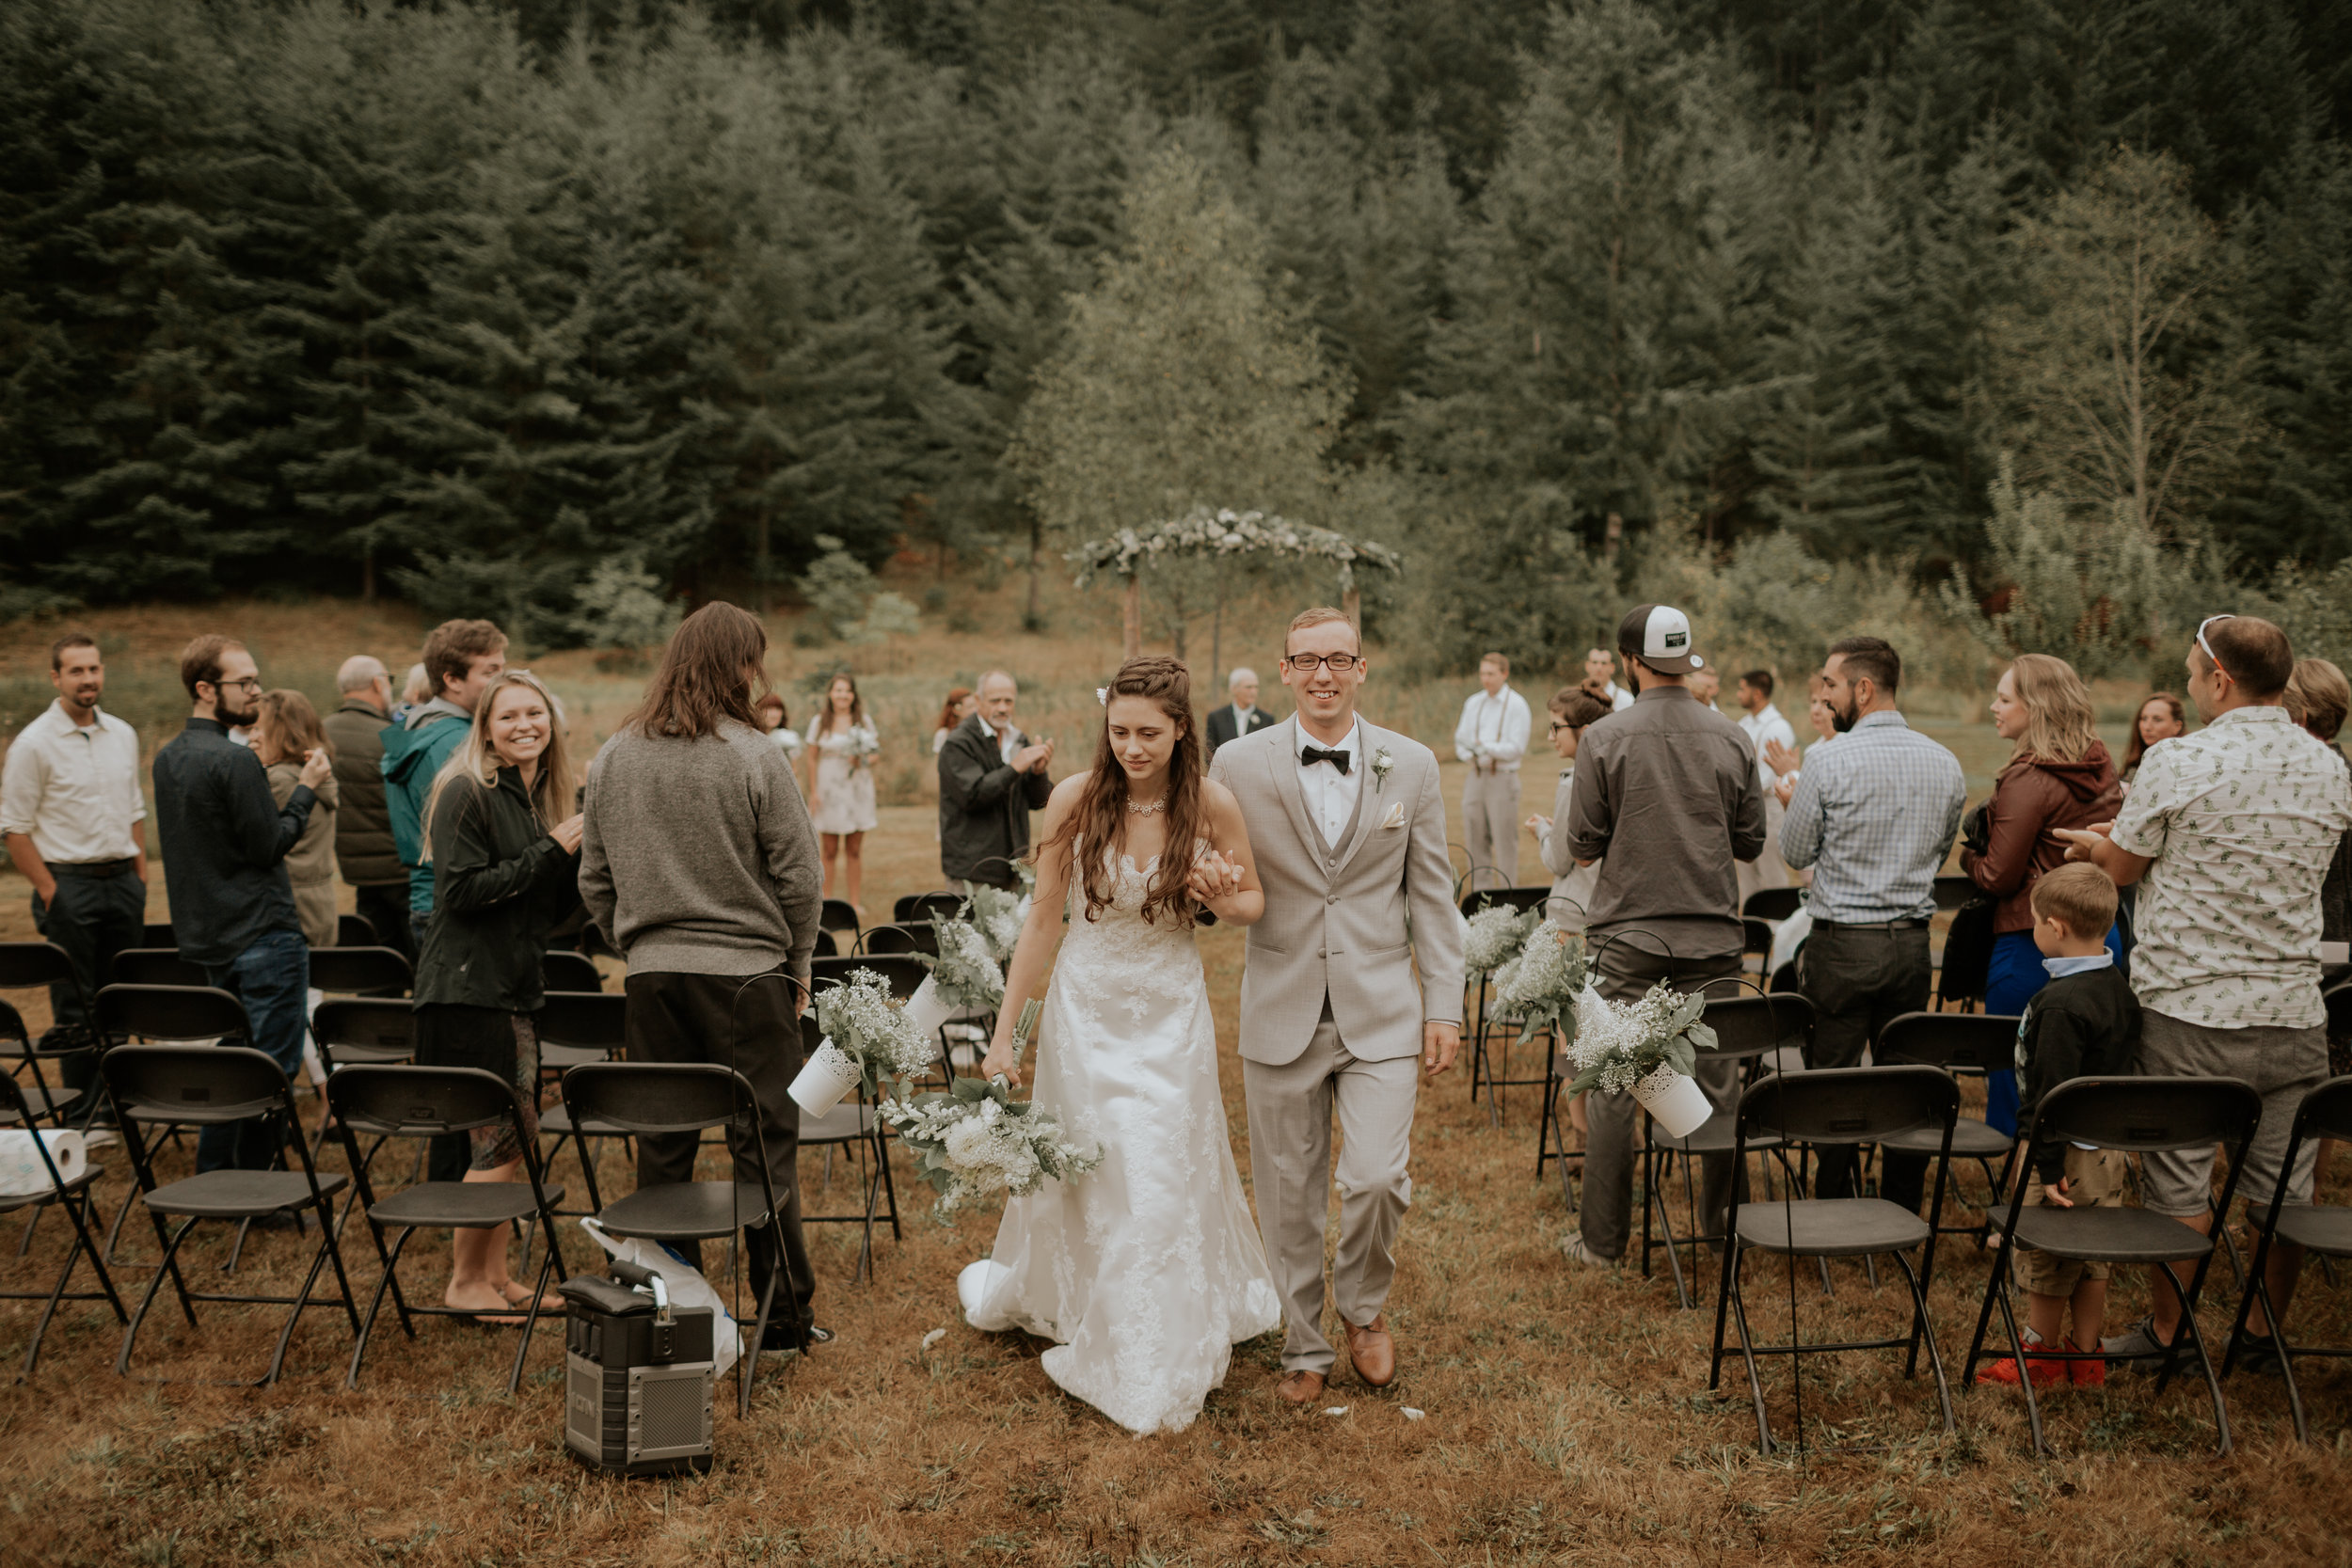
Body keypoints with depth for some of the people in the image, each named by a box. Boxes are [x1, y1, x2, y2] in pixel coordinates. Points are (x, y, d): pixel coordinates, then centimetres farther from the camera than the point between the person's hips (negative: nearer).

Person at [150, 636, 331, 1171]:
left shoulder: (168, 759, 11)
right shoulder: (234, 760, -18)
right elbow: (269, 846, -17)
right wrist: (305, 789, -5)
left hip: (207, 939, 9)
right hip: (263, 935, -9)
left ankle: (212, 1179, 24)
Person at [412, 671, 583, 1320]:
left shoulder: (545, 798, 14)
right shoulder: (466, 794, -11)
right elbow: (463, 889, -20)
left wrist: (584, 855, -1)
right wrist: (551, 851, -18)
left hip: (517, 987, 8)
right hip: (467, 990, -8)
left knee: (518, 1141, 11)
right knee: (499, 1141, -7)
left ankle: (496, 1274, 21)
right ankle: (466, 1280, 7)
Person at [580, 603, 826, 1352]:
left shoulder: (612, 758, 5)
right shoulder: (753, 757, -11)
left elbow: (595, 881, 10)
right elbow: (799, 876, -8)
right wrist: (797, 965, 6)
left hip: (652, 974, 4)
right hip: (745, 972, -4)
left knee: (663, 1145, 11)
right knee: (764, 1142, 3)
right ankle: (783, 1314, 9)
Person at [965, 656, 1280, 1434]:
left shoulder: (1212, 805, -10)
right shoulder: (1075, 799, -11)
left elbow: (1255, 903, 5)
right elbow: (1043, 918, -4)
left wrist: (1220, 896, -19)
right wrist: (1003, 1033, -3)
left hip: (1171, 1011, 0)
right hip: (1085, 1007, 0)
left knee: (1165, 1180, 3)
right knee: (1083, 1176, 9)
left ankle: (1160, 1373, 20)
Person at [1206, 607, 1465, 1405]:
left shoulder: (1412, 765, 2)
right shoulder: (1237, 764, 0)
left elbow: (1432, 894, 5)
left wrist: (1445, 1007, 2)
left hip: (1379, 1010, 0)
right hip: (1281, 1010, 1)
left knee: (1378, 1178, -12)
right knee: (1288, 1193, 8)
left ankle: (1364, 1302, 18)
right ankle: (1304, 1347, 27)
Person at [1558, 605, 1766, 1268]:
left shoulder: (1604, 739, -8)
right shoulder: (1731, 739, -1)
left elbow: (1583, 848, -5)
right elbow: (1750, 842, 6)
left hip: (1628, 935, -2)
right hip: (1712, 936, 2)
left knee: (1612, 1088, 3)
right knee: (1717, 1081, 12)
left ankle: (1602, 1238, 8)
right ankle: (1724, 1226, 22)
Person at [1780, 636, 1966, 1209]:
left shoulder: (1828, 760, -13)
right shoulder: (1944, 763, 3)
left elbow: (1796, 853, -3)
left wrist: (1795, 794, 12)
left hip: (1842, 942, -5)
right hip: (1913, 943, 5)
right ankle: (1902, 1217, 20)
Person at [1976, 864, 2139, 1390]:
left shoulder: (2061, 1003, -25)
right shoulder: (2119, 987, 3)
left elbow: (2054, 1094, -24)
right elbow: (2124, 1070, 12)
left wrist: (2049, 1167, -20)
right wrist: (2124, 1147, 20)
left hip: (2072, 1151, -8)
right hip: (2112, 1146, 8)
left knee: (2043, 1259, 8)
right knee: (2093, 1257, 18)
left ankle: (2040, 1359, 21)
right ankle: (2087, 1357, 26)